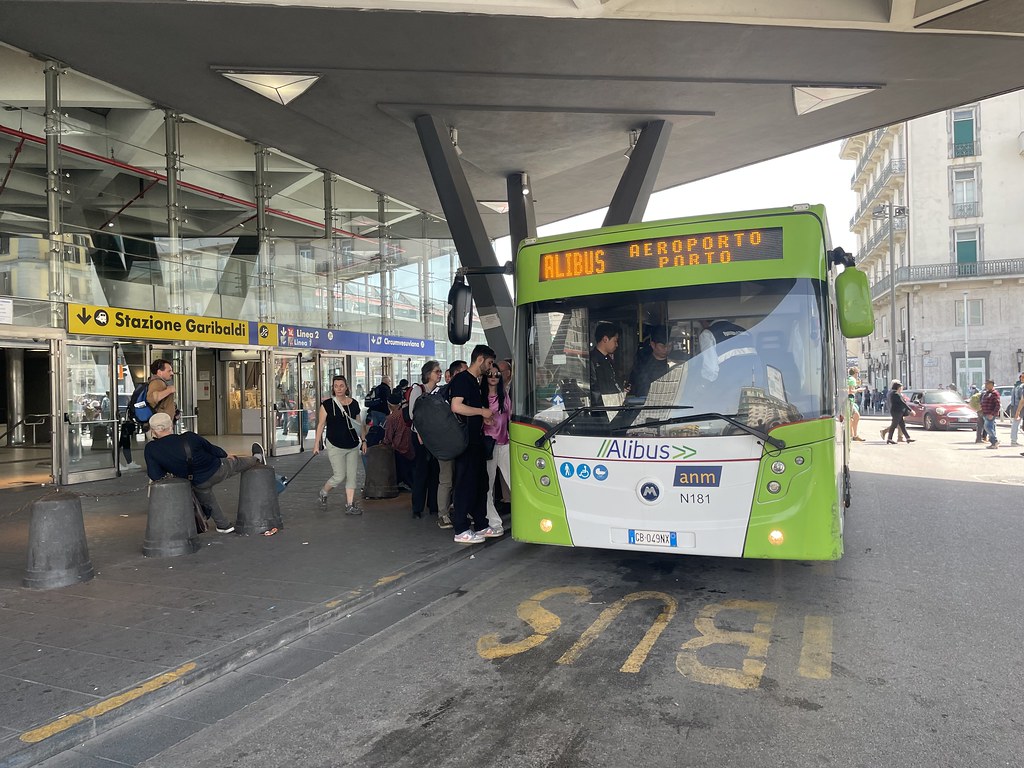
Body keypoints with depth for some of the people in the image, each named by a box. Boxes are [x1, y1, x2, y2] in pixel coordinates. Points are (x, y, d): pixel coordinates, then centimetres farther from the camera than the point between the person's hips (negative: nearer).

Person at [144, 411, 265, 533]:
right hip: (219, 470, -1)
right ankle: (257, 459, 54)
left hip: (199, 484, 1)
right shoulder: (189, 437, -18)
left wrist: (170, 469, 6)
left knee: (208, 502, 31)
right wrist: (227, 455, 17)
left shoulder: (151, 449, -19)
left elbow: (155, 476, -15)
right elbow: (213, 449, -2)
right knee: (237, 463, 28)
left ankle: (224, 525, 46)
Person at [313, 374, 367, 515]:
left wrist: (363, 440, 10)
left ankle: (350, 506, 12)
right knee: (340, 476, -5)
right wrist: (317, 443, -4)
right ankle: (323, 493, 23)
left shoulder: (354, 404, 5)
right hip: (335, 446, -4)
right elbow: (321, 424, -2)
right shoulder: (327, 404, -6)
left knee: (351, 476, 5)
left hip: (353, 446, 4)